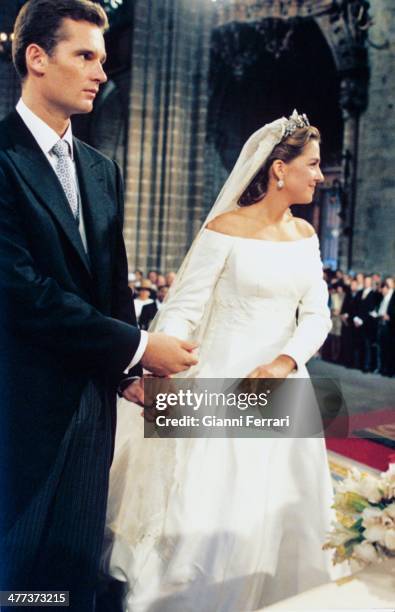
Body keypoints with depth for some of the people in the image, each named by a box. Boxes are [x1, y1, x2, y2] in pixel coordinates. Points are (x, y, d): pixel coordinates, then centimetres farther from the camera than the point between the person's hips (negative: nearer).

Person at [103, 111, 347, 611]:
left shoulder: (304, 235, 8)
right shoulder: (226, 228, -9)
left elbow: (316, 315, 4)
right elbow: (182, 309, -12)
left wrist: (283, 363, -14)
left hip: (283, 385, 6)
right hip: (222, 385, -6)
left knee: (278, 512, 15)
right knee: (206, 508, 0)